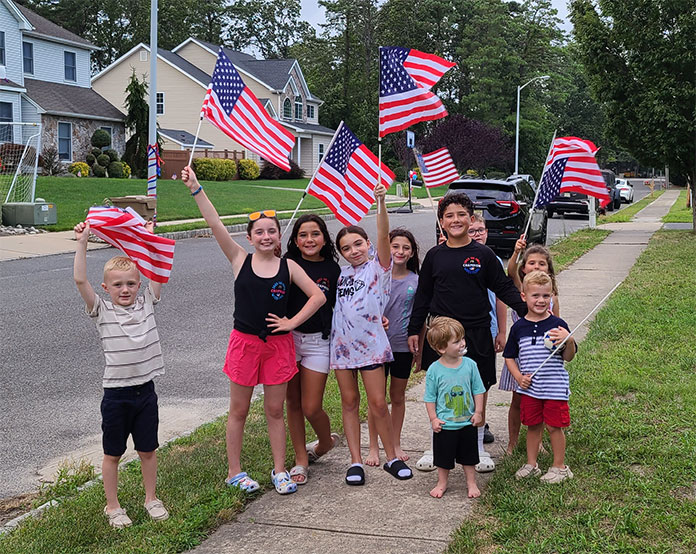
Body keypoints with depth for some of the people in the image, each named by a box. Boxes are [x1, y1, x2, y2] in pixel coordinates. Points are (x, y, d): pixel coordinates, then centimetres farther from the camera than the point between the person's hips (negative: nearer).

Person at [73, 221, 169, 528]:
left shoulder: (146, 303, 4)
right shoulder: (101, 310, -3)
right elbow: (80, 280, -15)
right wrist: (82, 243, -18)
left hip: (145, 391, 2)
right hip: (116, 394, -2)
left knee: (148, 450, 15)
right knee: (113, 454, 10)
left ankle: (151, 498, 32)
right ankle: (112, 506, 25)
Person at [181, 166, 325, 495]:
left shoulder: (288, 267, 0)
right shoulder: (240, 260, -3)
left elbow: (318, 296, 1)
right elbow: (215, 224, -12)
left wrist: (292, 322, -6)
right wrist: (195, 189, -19)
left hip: (278, 344, 1)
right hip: (244, 342, -1)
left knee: (275, 411, 10)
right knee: (239, 410, 9)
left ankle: (279, 471, 21)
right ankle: (234, 472, 21)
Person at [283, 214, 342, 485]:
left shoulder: (332, 270, 0)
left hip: (318, 341, -1)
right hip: (288, 337, 1)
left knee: (311, 407, -3)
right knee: (293, 403, 8)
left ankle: (326, 442, 29)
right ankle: (301, 461, 22)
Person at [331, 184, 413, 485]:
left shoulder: (377, 267, -3)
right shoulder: (340, 274, 10)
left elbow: (383, 236, -19)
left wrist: (381, 203, -30)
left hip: (371, 343, -4)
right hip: (342, 344, 5)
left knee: (378, 403, -2)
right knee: (349, 402, 7)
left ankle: (392, 457, 13)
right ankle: (356, 462, 13)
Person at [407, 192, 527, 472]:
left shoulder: (483, 254, 1)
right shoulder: (434, 255, 5)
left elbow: (505, 288, 4)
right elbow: (423, 295, 10)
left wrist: (528, 309, -9)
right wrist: (414, 330, 9)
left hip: (476, 333, -1)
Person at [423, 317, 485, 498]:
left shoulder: (469, 364, -7)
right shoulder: (434, 370, -14)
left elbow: (478, 390, 2)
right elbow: (430, 397, -5)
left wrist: (478, 412, -2)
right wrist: (433, 418, -9)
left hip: (468, 423, 2)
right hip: (445, 424, -2)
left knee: (469, 456, 16)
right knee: (444, 458, 12)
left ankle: (471, 483, 34)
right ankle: (442, 483, 32)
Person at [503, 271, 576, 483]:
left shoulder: (557, 325, -6)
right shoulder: (519, 328, 0)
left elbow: (568, 357, -2)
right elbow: (509, 356, 8)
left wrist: (569, 341, -22)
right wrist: (519, 377, -5)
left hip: (554, 387, -2)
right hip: (529, 388, 2)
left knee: (554, 426, 4)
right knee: (533, 425, 13)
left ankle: (560, 467, 19)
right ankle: (531, 464, 27)